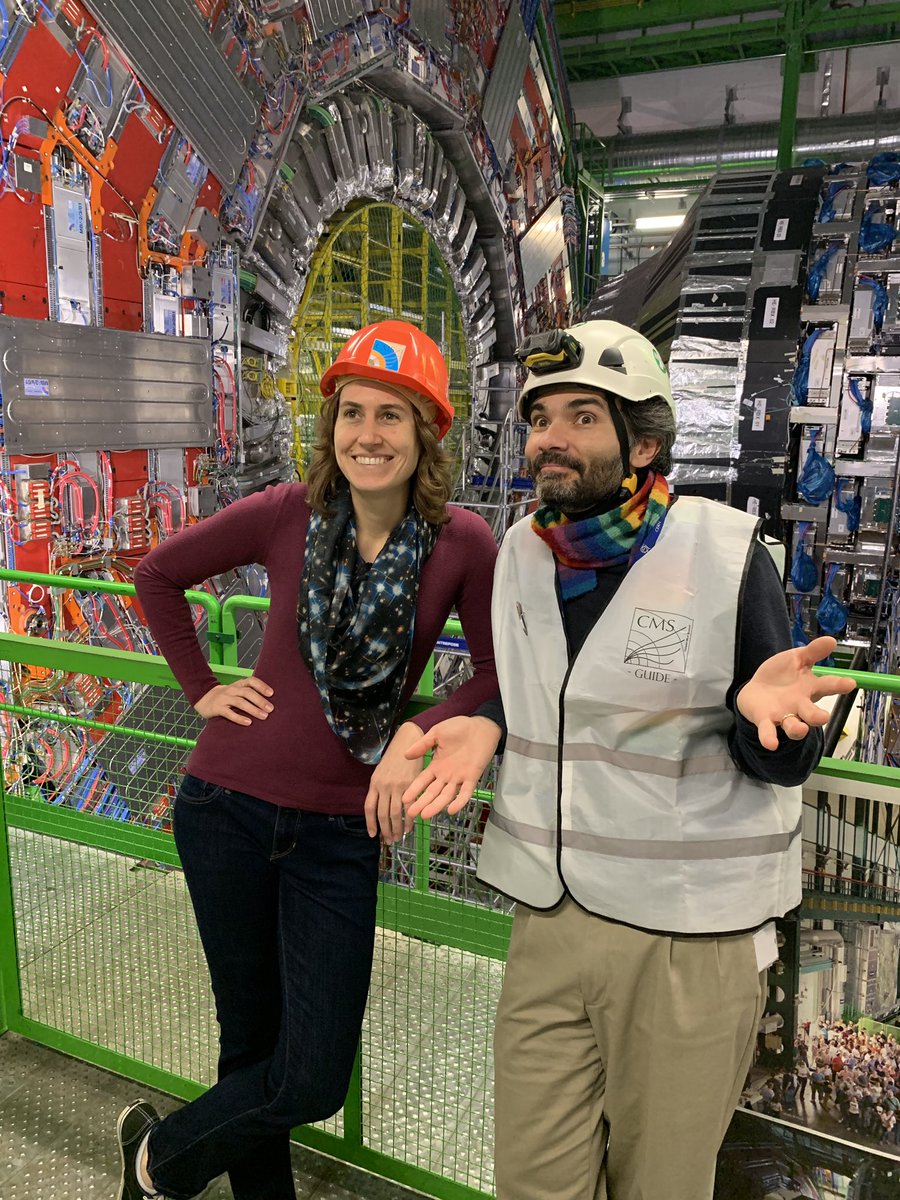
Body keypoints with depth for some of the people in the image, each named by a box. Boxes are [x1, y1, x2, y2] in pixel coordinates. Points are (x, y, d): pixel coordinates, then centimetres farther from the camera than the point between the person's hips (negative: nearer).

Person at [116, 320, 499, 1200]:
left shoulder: (462, 545, -9)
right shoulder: (286, 515, -7)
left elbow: (498, 675, -2)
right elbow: (158, 575, 8)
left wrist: (419, 733, -18)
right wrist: (201, 688, 3)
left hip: (342, 831, 0)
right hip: (229, 807, 0)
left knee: (315, 1080, 6)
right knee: (251, 1039, 17)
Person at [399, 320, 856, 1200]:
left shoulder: (726, 553, -14)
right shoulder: (521, 551, 1)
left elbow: (785, 766, -9)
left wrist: (762, 707, -31)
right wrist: (487, 724, -4)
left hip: (688, 938, -4)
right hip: (547, 920, 4)